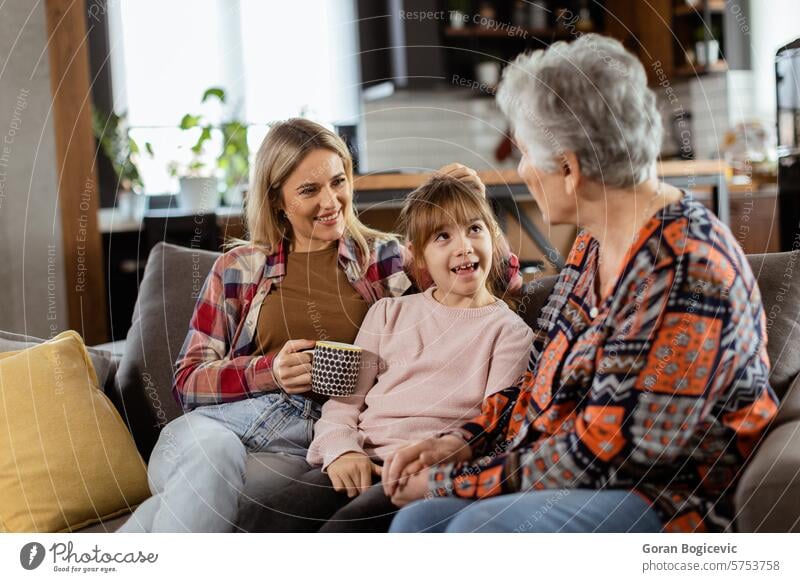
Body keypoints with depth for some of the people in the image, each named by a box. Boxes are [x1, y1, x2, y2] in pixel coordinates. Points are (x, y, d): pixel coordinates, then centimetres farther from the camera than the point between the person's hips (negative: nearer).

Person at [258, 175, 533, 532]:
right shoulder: (389, 313, 23)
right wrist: (342, 449, -5)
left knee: (347, 527, -34)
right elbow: (344, 397, 17)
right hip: (362, 460, 4)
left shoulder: (508, 330, 11)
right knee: (280, 514, -27)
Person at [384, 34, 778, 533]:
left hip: (668, 506, -8)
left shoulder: (686, 269, -22)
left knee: (482, 529, -30)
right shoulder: (595, 244, 9)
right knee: (417, 522, -12)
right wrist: (462, 442, 2)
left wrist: (454, 482, -14)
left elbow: (600, 454, -21)